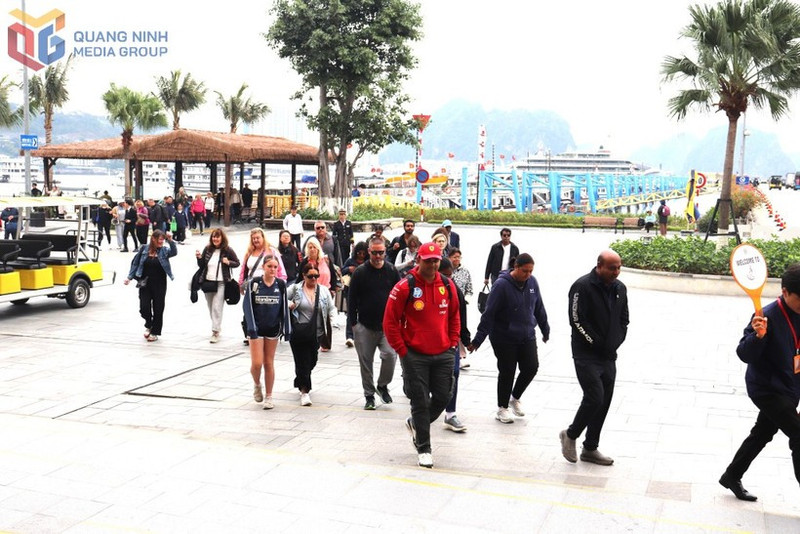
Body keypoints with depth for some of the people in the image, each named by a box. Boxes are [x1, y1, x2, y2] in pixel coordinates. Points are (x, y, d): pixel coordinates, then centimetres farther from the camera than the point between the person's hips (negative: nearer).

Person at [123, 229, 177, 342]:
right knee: (144, 308, -4)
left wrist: (170, 241, -31)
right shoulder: (144, 249, -1)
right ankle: (148, 325, 26)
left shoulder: (164, 250, -1)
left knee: (158, 309, 5)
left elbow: (174, 252, -20)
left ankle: (155, 332, 20)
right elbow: (135, 263, 5)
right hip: (145, 284, 0)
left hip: (159, 285, 0)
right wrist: (129, 277, 2)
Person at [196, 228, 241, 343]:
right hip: (207, 282, 5)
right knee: (211, 308, 13)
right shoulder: (207, 249, 6)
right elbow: (201, 266, 11)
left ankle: (215, 332, -9)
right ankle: (217, 326, 30)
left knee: (217, 308, -10)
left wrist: (228, 262, -15)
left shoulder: (227, 250, -4)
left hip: (221, 283, -5)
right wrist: (199, 258, -8)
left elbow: (237, 263, 5)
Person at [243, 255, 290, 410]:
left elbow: (284, 307, 4)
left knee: (269, 363, 8)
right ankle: (256, 385, 25)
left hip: (273, 329, 2)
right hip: (256, 328, -2)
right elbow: (248, 305, -8)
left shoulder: (281, 284, -2)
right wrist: (251, 328, -14)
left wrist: (286, 329, 3)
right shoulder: (253, 283, -9)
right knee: (257, 363, -7)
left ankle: (268, 397, 19)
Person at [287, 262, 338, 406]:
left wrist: (332, 319, -5)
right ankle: (304, 391, 4)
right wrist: (288, 305, -14)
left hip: (316, 333, 3)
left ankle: (301, 382, 39)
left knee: (312, 361, 13)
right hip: (298, 333, -3)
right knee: (302, 361, -4)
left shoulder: (323, 290, 8)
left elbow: (332, 308, 12)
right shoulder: (295, 289, 0)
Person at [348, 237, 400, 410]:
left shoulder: (392, 271, 3)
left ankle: (383, 385, 10)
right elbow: (351, 299, 2)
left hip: (388, 325, 0)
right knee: (366, 362, 5)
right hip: (365, 326, 0)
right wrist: (353, 323, -2)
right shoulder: (360, 272, -1)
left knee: (390, 355, -16)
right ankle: (369, 395, 20)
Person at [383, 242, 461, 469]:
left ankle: (416, 424, 36)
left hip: (443, 354, 4)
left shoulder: (448, 285, 3)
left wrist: (453, 343, 8)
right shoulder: (404, 287, -12)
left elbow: (454, 316, 17)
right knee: (420, 401, 2)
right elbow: (390, 321, -8)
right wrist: (402, 351, -9)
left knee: (443, 397, 9)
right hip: (415, 355, -4)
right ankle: (423, 449, 15)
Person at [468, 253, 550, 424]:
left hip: (527, 336, 5)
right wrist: (478, 339, -19)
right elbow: (489, 314, -18)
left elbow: (539, 308, 12)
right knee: (507, 373, 4)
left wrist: (545, 330, 19)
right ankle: (502, 408, 22)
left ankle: (515, 398, 26)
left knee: (531, 368, 1)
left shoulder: (532, 282, -1)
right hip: (505, 339, -5)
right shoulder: (502, 285, -18)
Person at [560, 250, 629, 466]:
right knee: (595, 397, -14)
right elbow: (576, 320, -16)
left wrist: (616, 342, 5)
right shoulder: (582, 286, -13)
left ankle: (590, 449, 20)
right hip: (586, 355, -7)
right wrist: (595, 343, -14)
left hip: (609, 357, 7)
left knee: (604, 402, 9)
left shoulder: (620, 288, 9)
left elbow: (623, 319, 18)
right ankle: (570, 435, 10)